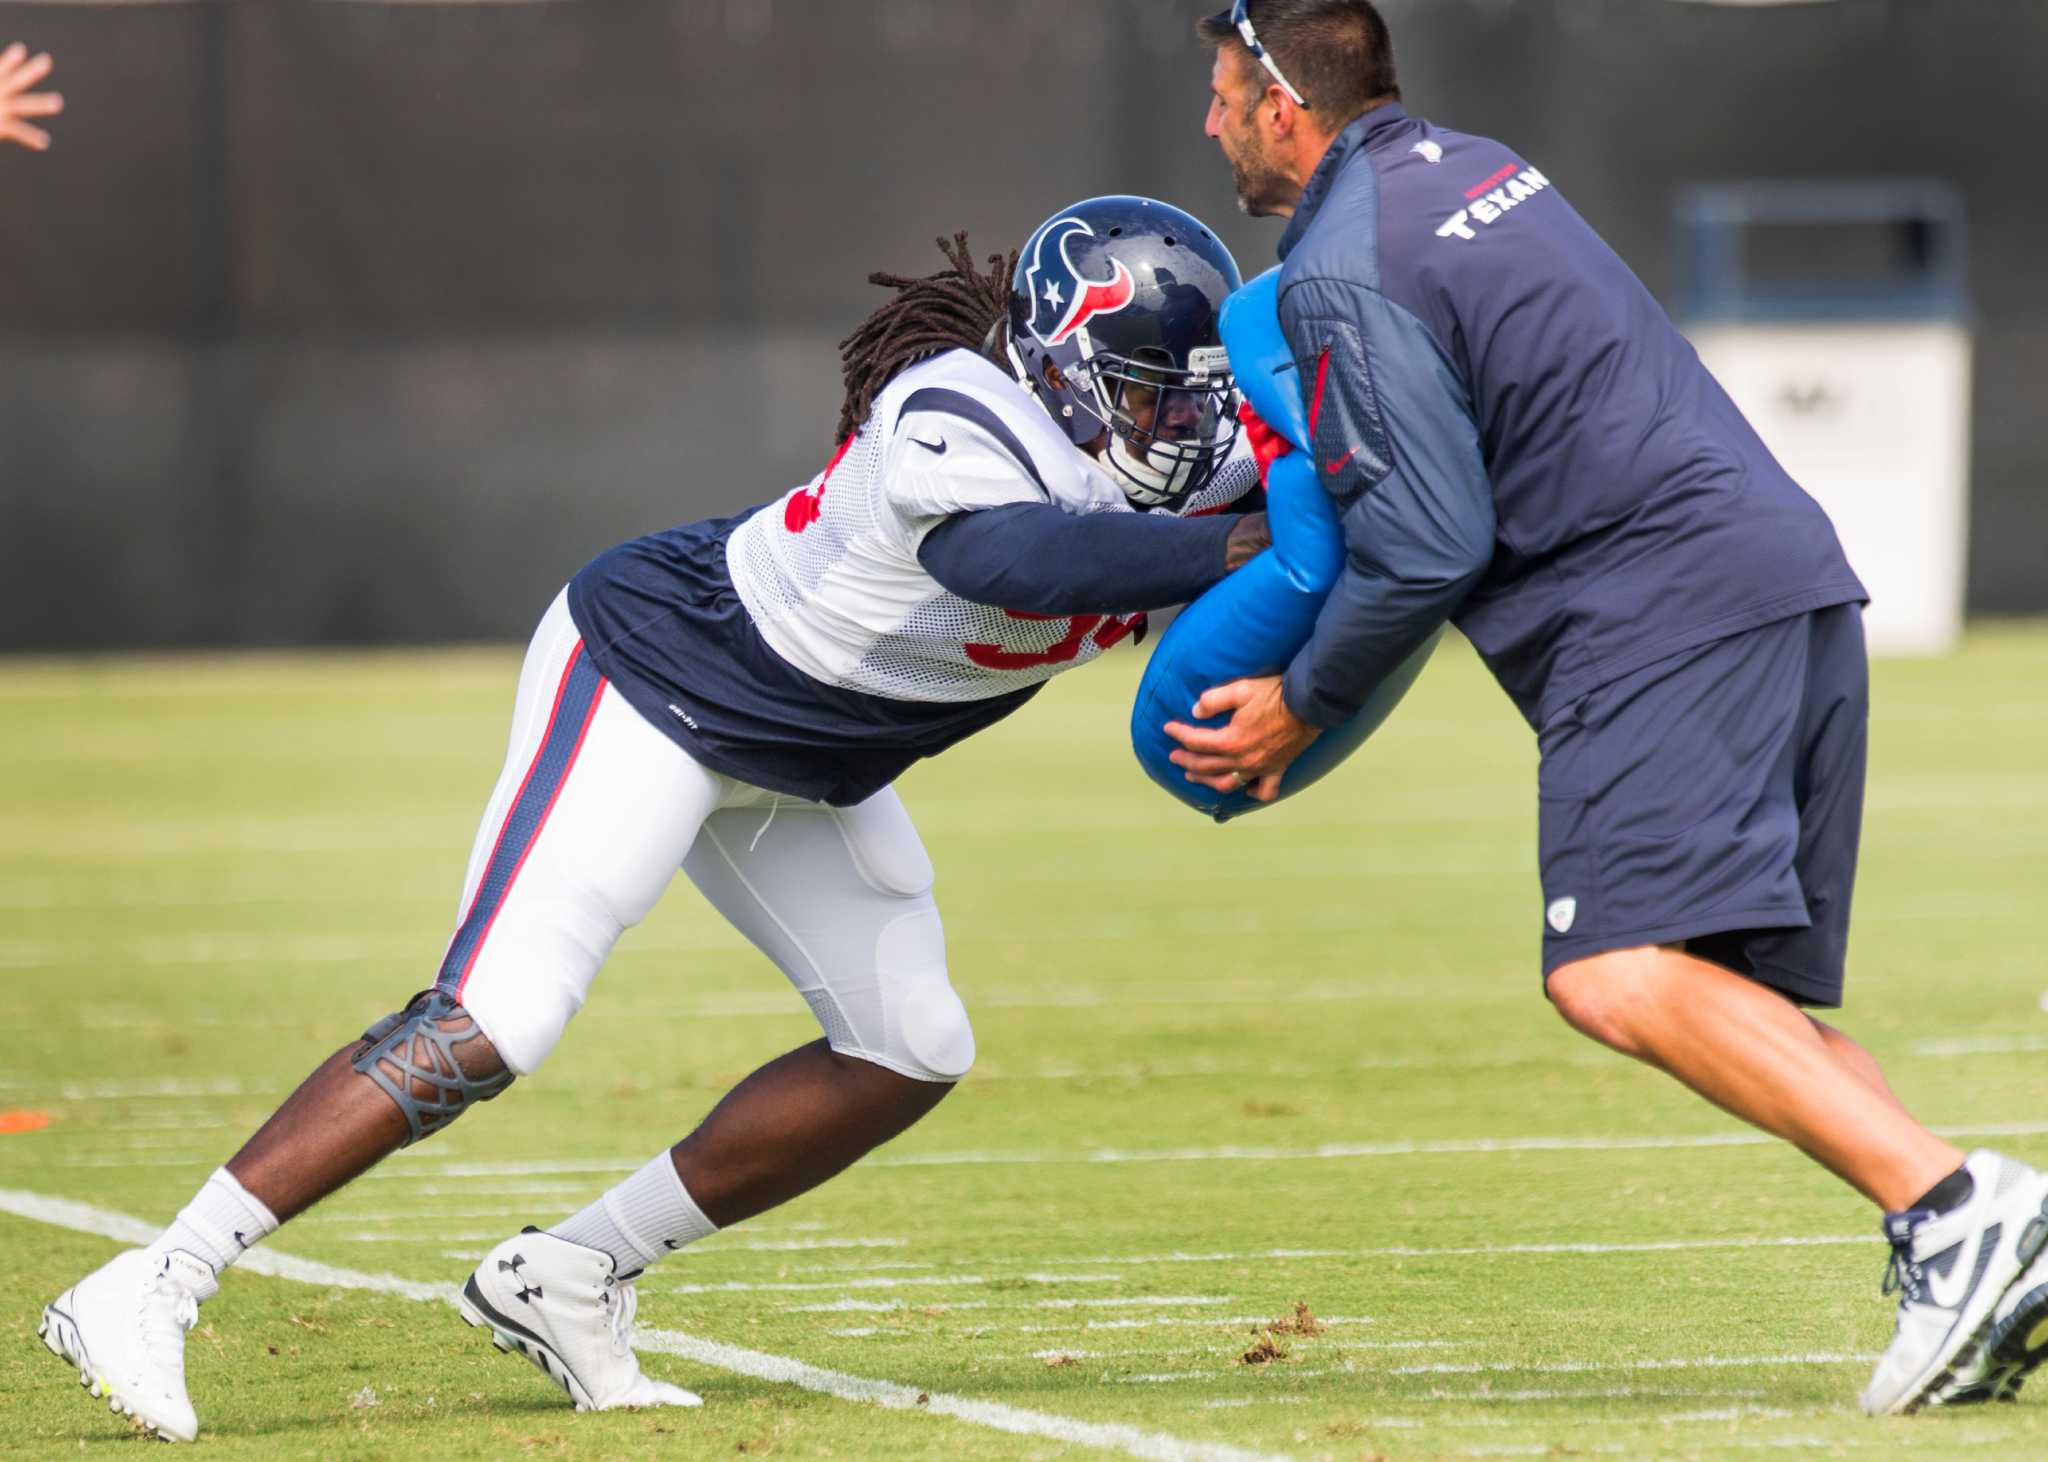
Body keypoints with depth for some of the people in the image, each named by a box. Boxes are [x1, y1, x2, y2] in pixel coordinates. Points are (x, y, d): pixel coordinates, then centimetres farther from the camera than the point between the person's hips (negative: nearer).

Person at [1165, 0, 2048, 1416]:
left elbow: (1427, 546, -11)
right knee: (1742, 1002, 9)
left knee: (1617, 975, -20)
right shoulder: (1472, 168, 23)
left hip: (1670, 611, -10)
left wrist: (1304, 706, 3)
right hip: (1794, 579, 10)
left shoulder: (1345, 274, -6)